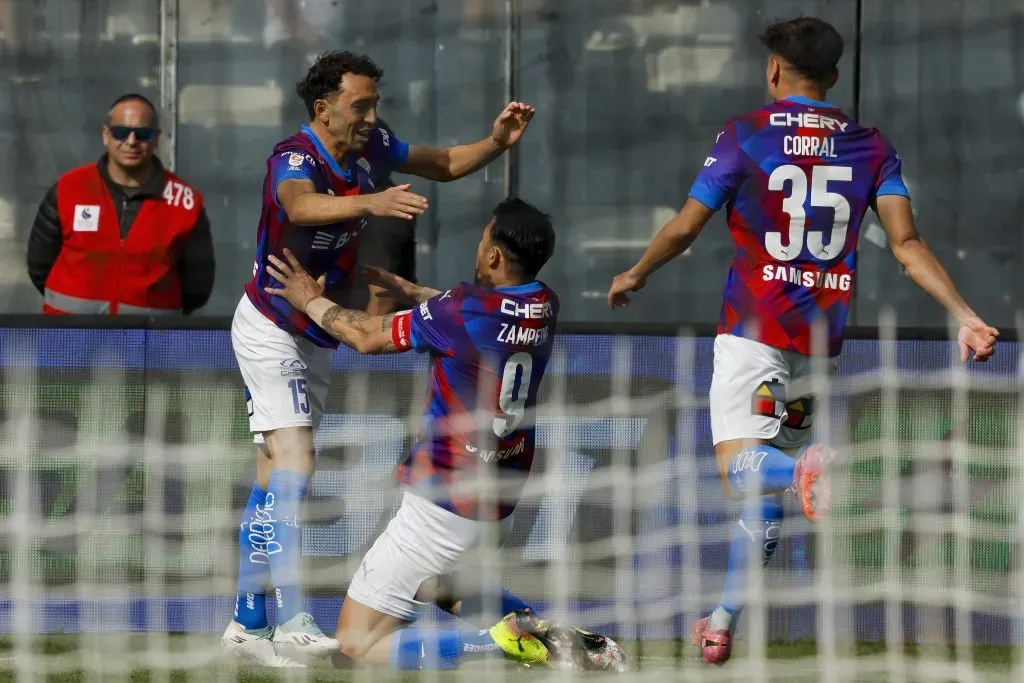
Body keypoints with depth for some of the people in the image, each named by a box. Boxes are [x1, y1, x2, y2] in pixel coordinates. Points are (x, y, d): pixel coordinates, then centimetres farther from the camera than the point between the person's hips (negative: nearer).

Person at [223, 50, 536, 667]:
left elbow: (445, 165, 11)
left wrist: (497, 143, -9)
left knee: (274, 482, 10)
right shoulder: (295, 158, -25)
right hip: (271, 330, -8)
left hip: (318, 337, 8)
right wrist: (371, 202, -66)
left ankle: (247, 622, 15)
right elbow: (300, 205, -49)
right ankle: (293, 623, -25)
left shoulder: (370, 148, -3)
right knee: (295, 465, -19)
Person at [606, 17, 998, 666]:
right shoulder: (872, 146, 7)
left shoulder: (746, 135, -3)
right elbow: (907, 242, -4)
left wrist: (635, 275, 18)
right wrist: (965, 314, -5)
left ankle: (811, 472, -48)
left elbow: (685, 228, 0)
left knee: (741, 467, -15)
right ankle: (724, 625, 13)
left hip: (755, 326, -5)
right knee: (764, 485, 13)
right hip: (824, 336, 5)